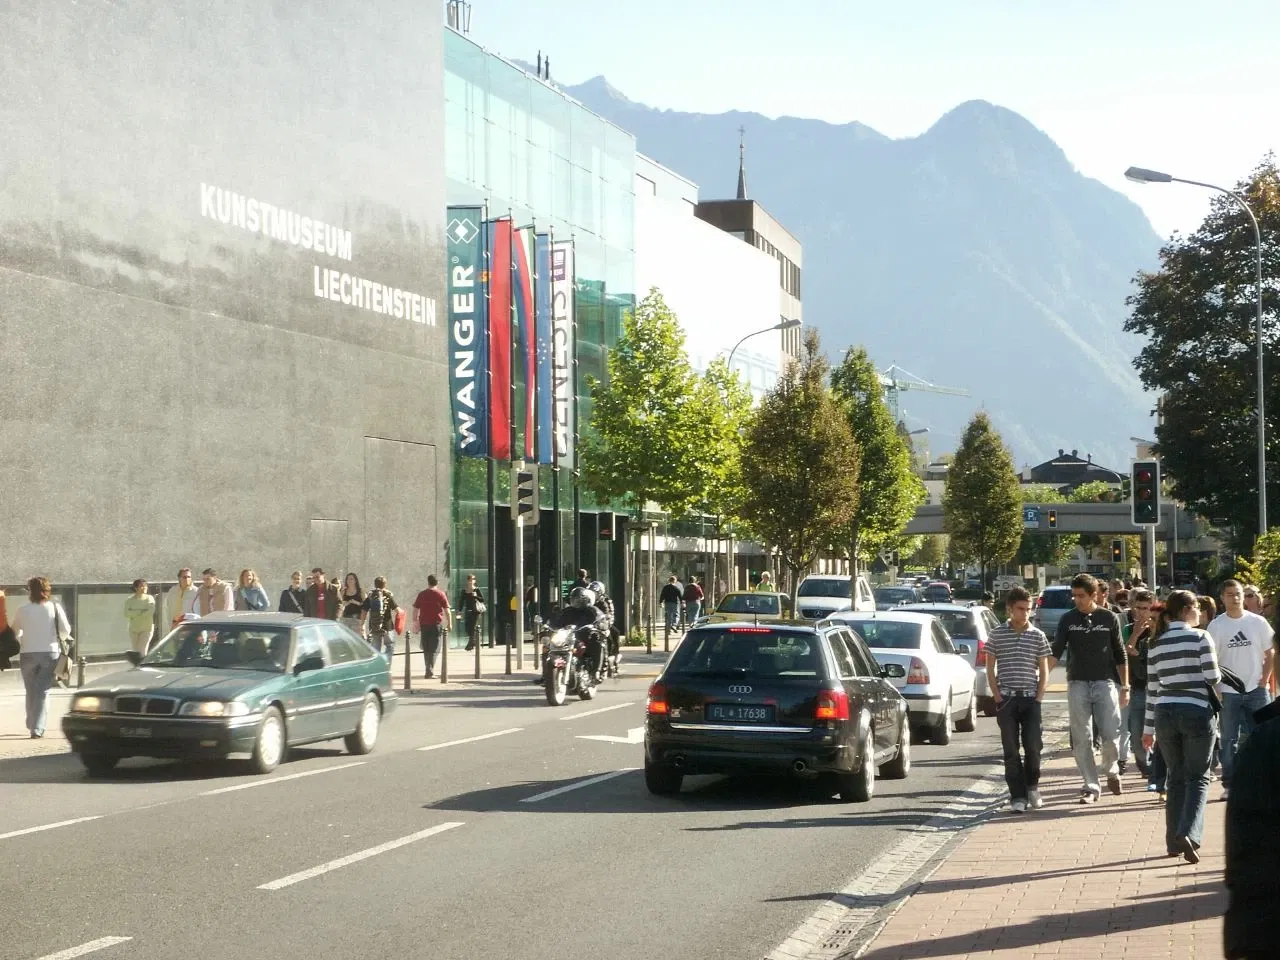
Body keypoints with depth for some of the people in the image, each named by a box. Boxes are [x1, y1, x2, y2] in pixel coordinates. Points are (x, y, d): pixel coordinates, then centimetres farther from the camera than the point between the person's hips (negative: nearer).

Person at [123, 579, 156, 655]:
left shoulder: (149, 599, -2)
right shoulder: (129, 600, 2)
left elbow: (150, 611, -17)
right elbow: (126, 614, -11)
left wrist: (134, 614, -14)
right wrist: (140, 611, -18)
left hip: (147, 629, -3)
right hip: (133, 629, 3)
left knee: (142, 651, -15)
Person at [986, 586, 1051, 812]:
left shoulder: (1038, 636, 5)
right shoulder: (997, 635, 3)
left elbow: (1044, 670, 8)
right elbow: (990, 668, 6)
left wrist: (1039, 698, -2)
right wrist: (997, 696, -3)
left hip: (1031, 699, 1)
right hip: (1007, 699, -1)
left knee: (1033, 746, -4)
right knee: (1011, 750, 0)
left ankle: (1032, 785, 20)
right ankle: (1017, 797, 3)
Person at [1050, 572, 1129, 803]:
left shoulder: (1109, 619, 4)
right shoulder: (1068, 620, 5)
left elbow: (1120, 655, 9)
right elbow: (1056, 652, 0)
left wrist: (1125, 687, 5)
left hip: (1105, 683, -1)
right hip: (1077, 684, 1)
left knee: (1111, 735, -6)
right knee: (1081, 740, 0)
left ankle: (1112, 772, 22)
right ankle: (1091, 786, 8)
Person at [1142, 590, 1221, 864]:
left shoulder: (1155, 645, 9)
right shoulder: (1200, 637, -6)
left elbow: (1152, 689, 9)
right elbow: (1212, 677, -11)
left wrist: (1149, 728, 13)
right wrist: (1219, 674, 14)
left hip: (1165, 715, 4)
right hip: (1196, 712, -4)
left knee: (1176, 777, 14)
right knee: (1198, 778, 1)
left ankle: (1173, 841, 13)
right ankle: (1188, 833, -19)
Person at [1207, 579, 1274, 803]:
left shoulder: (1257, 622, 2)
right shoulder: (1216, 625, -1)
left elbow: (1270, 653, 7)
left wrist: (1264, 680, -2)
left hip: (1256, 689, 1)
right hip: (1228, 691, -1)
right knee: (1229, 740, 2)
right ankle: (1229, 785, 8)